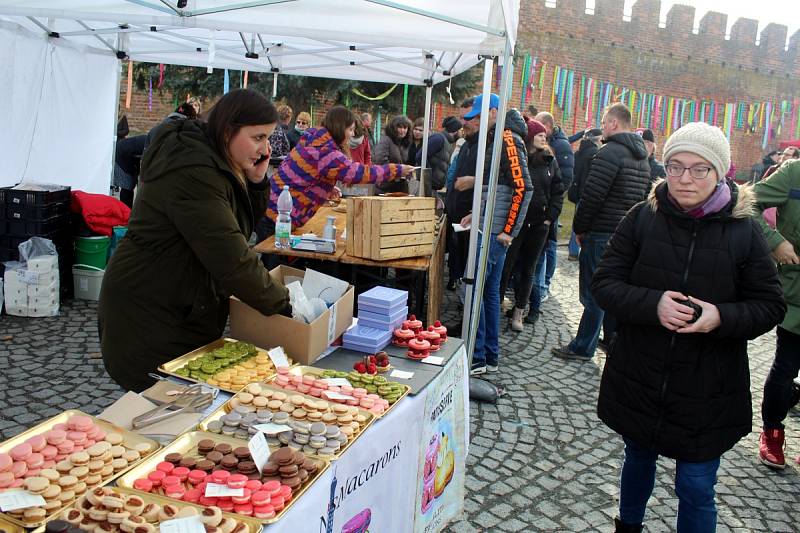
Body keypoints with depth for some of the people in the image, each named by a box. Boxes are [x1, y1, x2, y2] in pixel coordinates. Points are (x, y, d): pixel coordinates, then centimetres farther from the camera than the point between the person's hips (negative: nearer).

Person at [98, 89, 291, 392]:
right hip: (148, 315, -9)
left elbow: (239, 228, 13)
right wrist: (284, 304, -21)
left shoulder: (213, 163, 5)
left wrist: (255, 181, -3)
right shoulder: (192, 173, -25)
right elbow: (231, 258, -29)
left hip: (187, 312, 9)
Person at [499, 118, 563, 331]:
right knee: (505, 266, 1)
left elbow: (558, 191, 9)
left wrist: (550, 218, 1)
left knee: (528, 269, 11)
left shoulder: (549, 160, 7)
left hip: (539, 224, 4)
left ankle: (519, 312, 21)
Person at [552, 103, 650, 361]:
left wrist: (579, 229, -6)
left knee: (593, 293, 0)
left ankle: (583, 347, 8)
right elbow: (643, 197, 18)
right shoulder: (642, 157, 14)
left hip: (602, 234, -8)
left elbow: (591, 196, -18)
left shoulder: (610, 153, -15)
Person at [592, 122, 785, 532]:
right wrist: (652, 304, -26)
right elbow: (604, 284, -8)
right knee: (638, 458, 24)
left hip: (707, 393, -1)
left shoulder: (743, 231, -8)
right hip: (639, 382, 2)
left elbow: (771, 306, -3)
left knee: (696, 488, 6)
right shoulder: (642, 218, -6)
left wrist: (723, 317, -23)